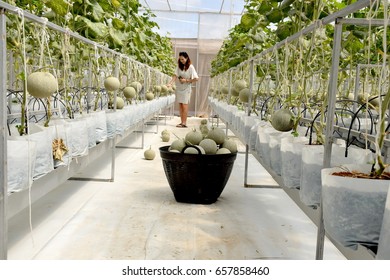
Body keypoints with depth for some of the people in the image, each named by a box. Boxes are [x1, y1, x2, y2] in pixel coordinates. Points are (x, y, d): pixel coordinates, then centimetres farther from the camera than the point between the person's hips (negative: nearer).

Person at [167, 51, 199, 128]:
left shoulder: (190, 67, -9)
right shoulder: (179, 66, 5)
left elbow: (196, 78, -12)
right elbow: (175, 75, -3)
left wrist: (186, 80, -15)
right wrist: (170, 83, -17)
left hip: (186, 88, -5)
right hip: (179, 88, 5)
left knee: (184, 105, -7)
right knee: (180, 105, 6)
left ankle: (184, 123, -5)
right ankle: (182, 122, 11)